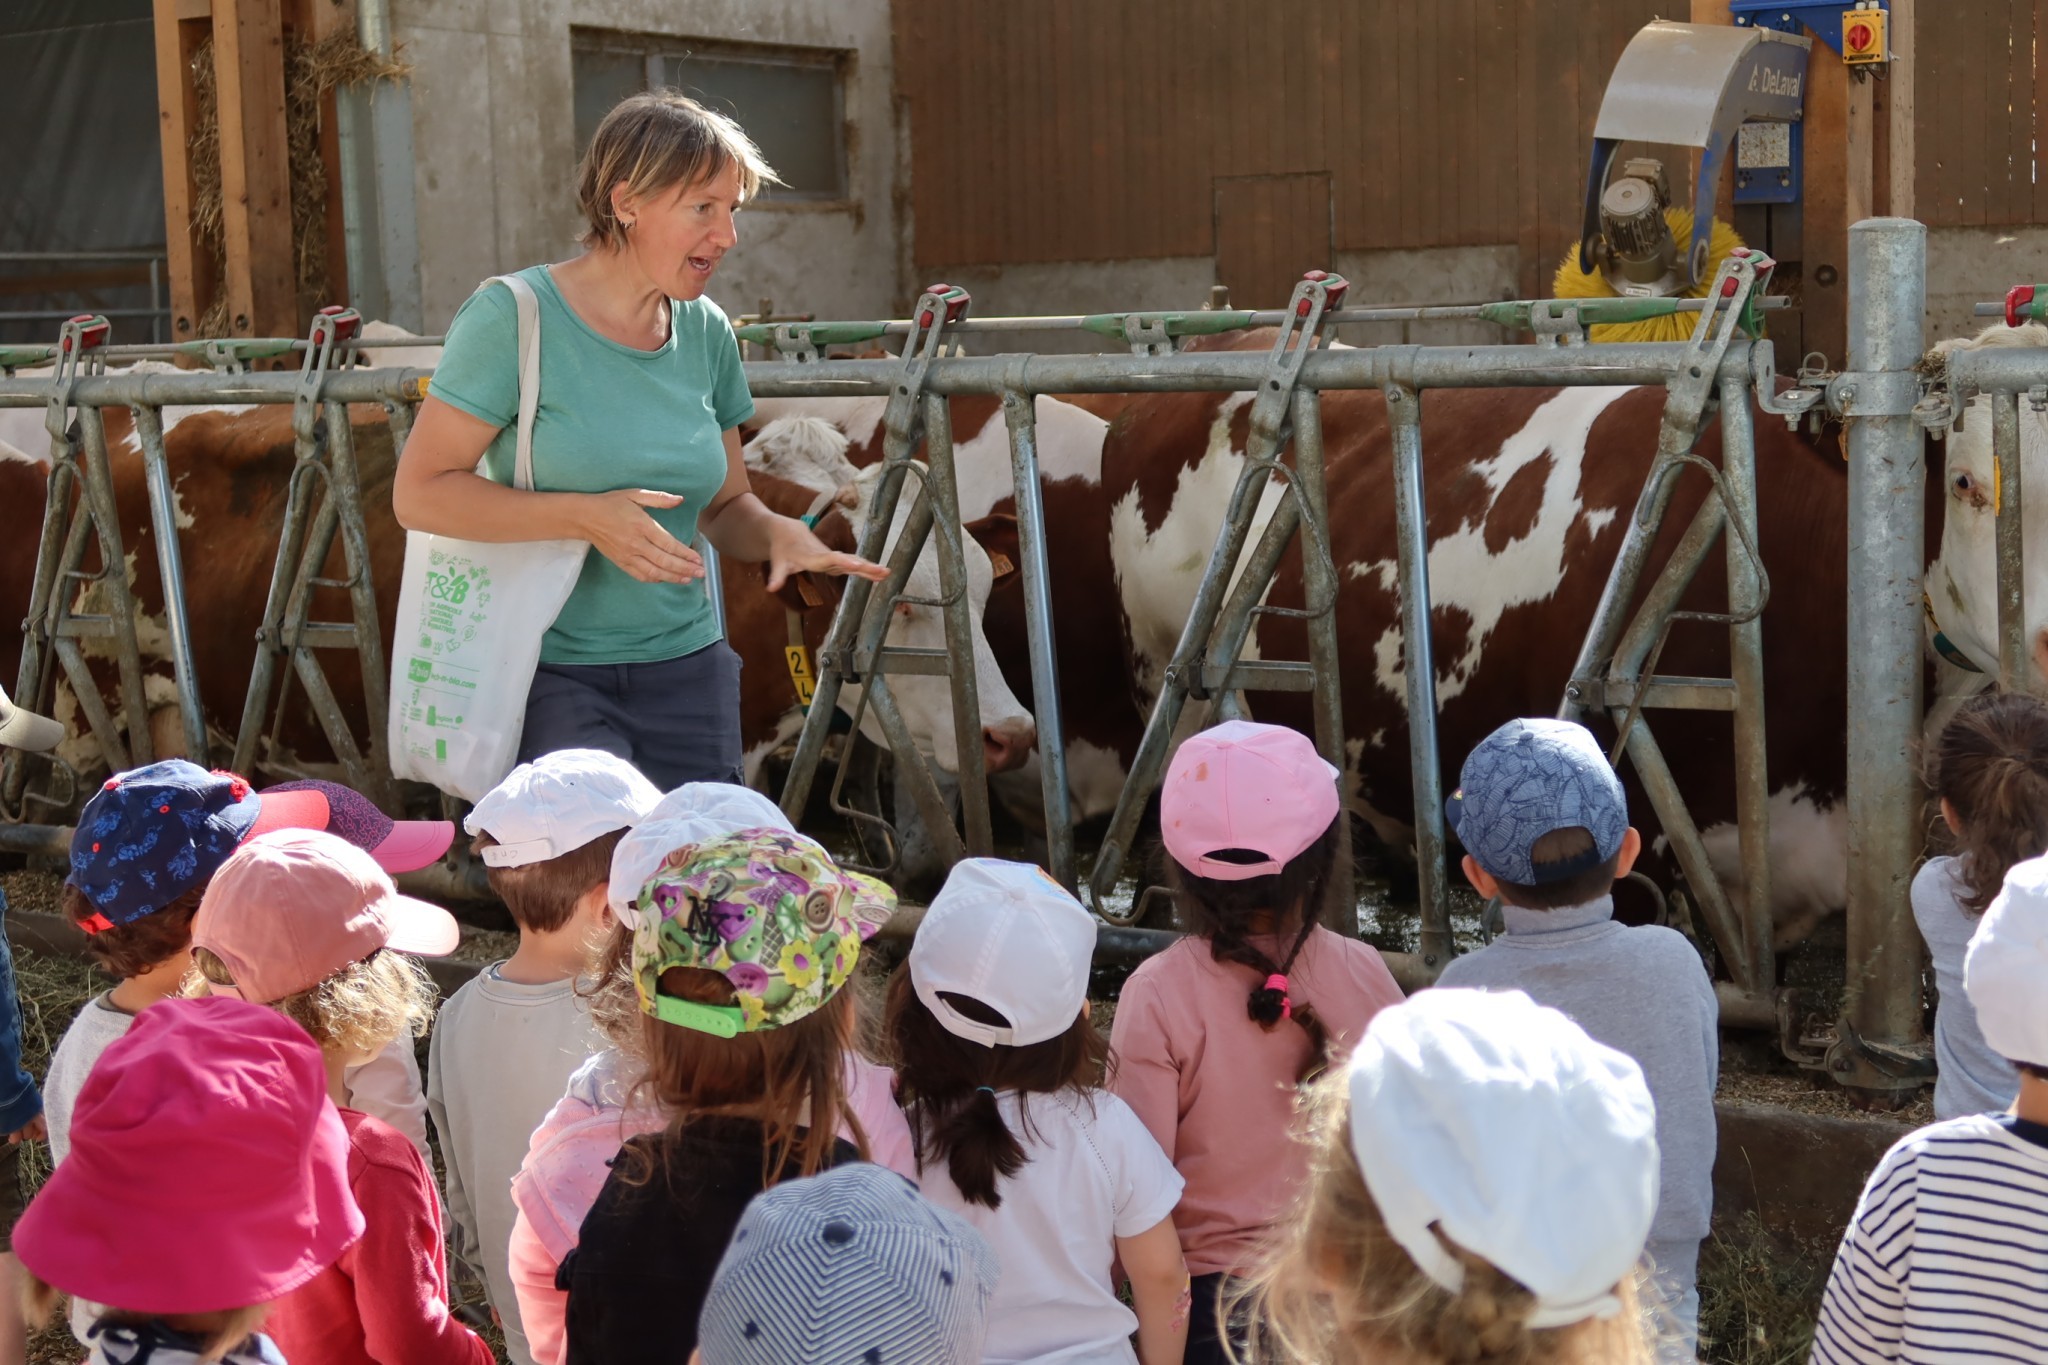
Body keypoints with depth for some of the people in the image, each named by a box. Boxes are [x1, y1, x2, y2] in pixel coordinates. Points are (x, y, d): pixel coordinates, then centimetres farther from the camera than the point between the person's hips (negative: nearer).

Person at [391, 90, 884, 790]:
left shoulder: (705, 332, 6)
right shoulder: (515, 317, -10)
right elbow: (418, 494, -12)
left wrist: (780, 532, -8)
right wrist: (585, 516, -21)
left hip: (686, 672, 5)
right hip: (549, 679, -5)